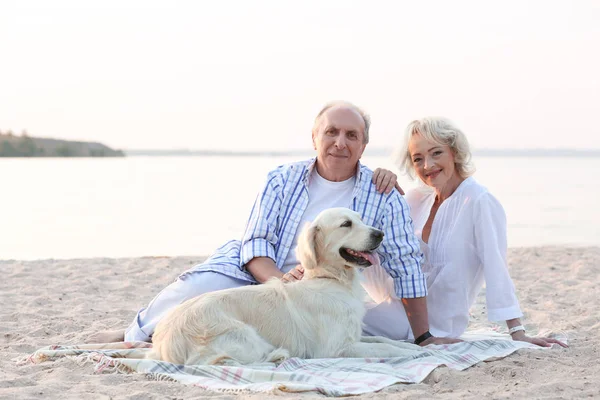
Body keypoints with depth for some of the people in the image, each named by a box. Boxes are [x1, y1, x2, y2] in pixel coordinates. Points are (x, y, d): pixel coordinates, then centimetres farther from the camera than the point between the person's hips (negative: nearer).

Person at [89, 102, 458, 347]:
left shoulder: (383, 196, -5)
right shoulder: (284, 180, -1)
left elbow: (406, 266, -5)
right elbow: (256, 242, -6)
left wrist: (423, 337, -6)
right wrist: (281, 279, -29)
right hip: (254, 272, 0)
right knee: (195, 289, -29)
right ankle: (134, 333, 2)